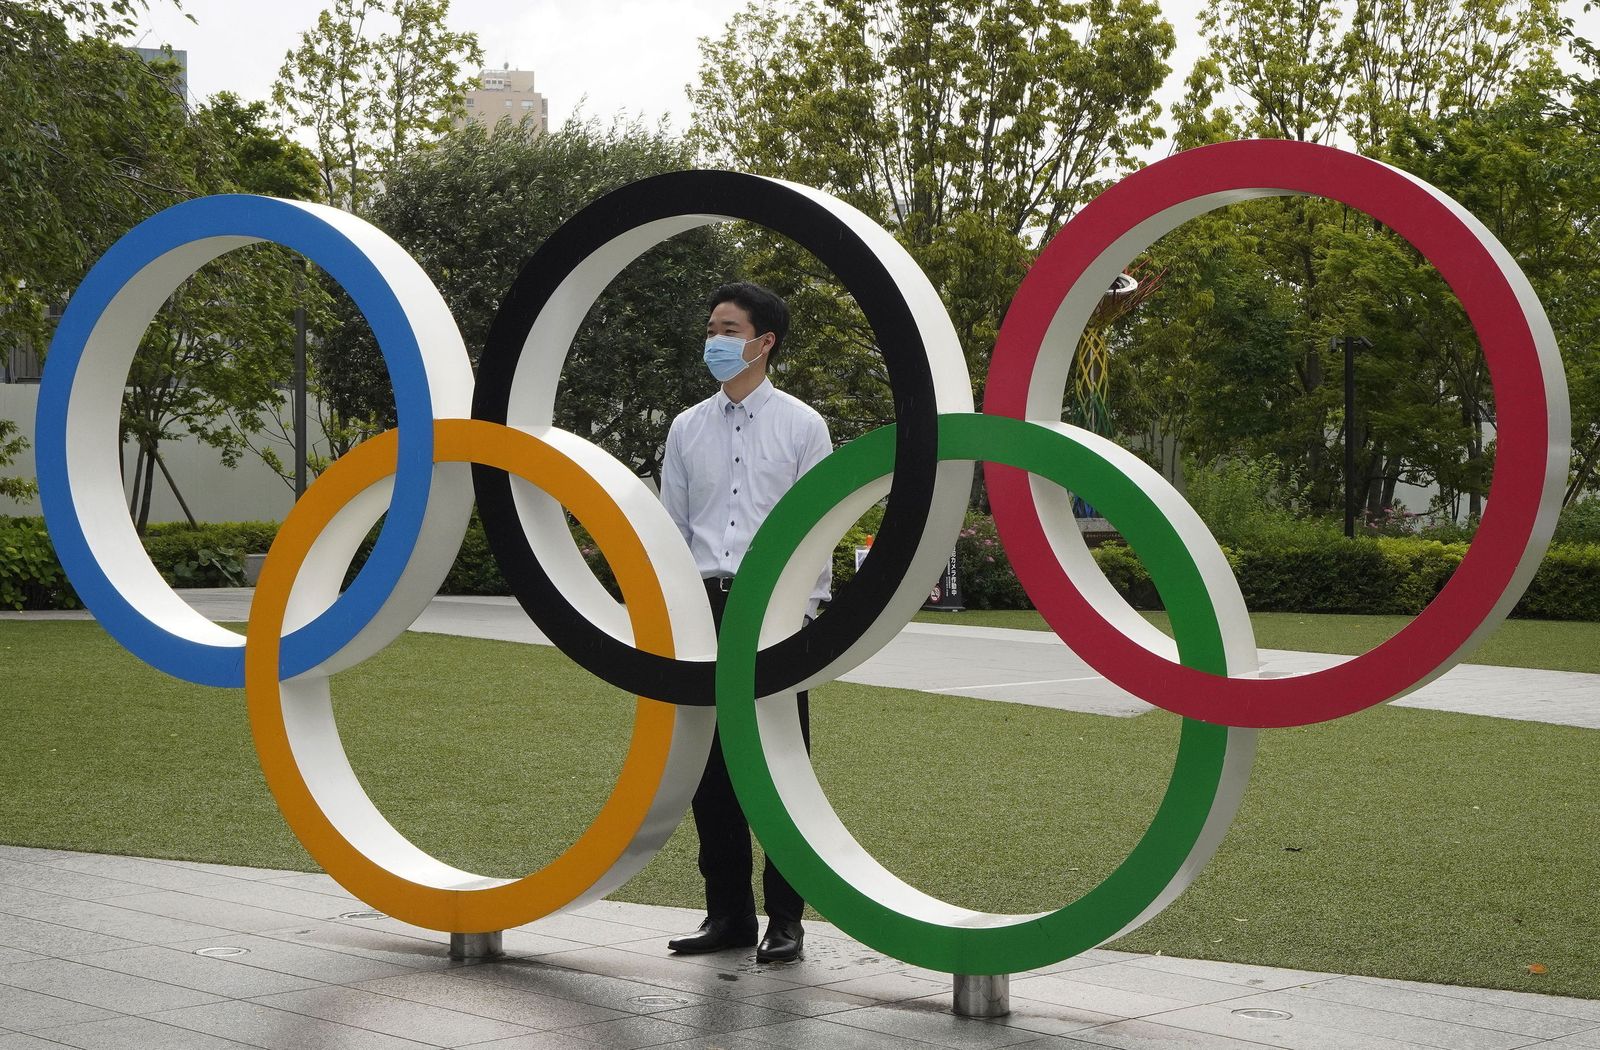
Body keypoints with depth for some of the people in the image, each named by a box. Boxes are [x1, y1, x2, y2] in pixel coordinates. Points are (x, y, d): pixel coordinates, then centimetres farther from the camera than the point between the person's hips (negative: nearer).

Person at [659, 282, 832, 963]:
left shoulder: (801, 426, 2)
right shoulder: (687, 428, 12)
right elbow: (671, 530, 13)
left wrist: (805, 616, -8)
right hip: (703, 606, 4)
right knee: (710, 767, 7)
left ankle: (785, 920, 9)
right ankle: (728, 914, 17)